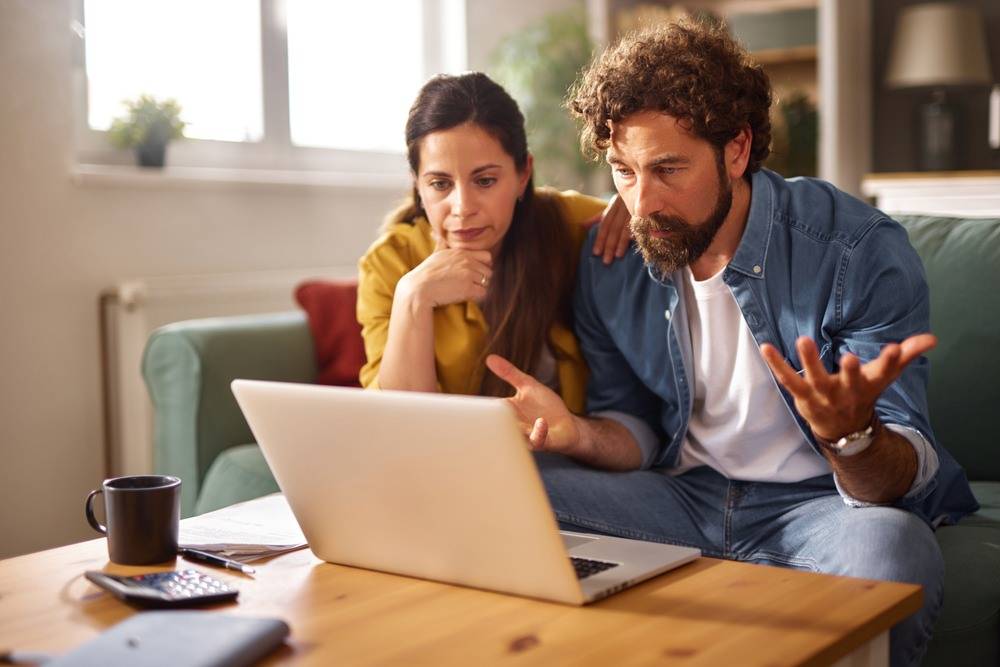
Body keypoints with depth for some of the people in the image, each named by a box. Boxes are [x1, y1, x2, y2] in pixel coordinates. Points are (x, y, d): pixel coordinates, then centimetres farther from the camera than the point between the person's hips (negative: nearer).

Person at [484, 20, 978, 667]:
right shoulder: (611, 259, -2)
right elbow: (637, 431, 6)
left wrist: (853, 432, -42)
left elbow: (899, 481, -17)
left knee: (890, 547, -38)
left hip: (822, 498, -3)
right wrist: (581, 435, -18)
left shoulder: (860, 250, -16)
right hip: (685, 496, 4)